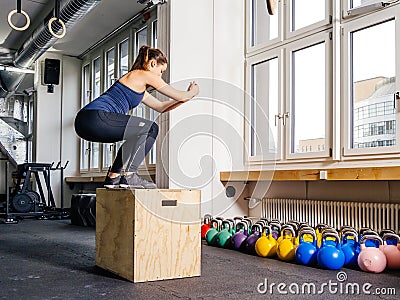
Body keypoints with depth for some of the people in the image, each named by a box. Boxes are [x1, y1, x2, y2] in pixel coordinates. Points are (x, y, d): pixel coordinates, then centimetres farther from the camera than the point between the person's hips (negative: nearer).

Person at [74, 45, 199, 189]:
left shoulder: (140, 88, 29)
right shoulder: (145, 75, 2)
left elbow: (161, 107, 37)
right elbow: (181, 96, 5)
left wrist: (187, 95, 36)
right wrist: (193, 92, 26)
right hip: (96, 118, -10)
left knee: (137, 138, 24)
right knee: (151, 129, -5)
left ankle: (113, 177, 21)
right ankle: (129, 176, -6)